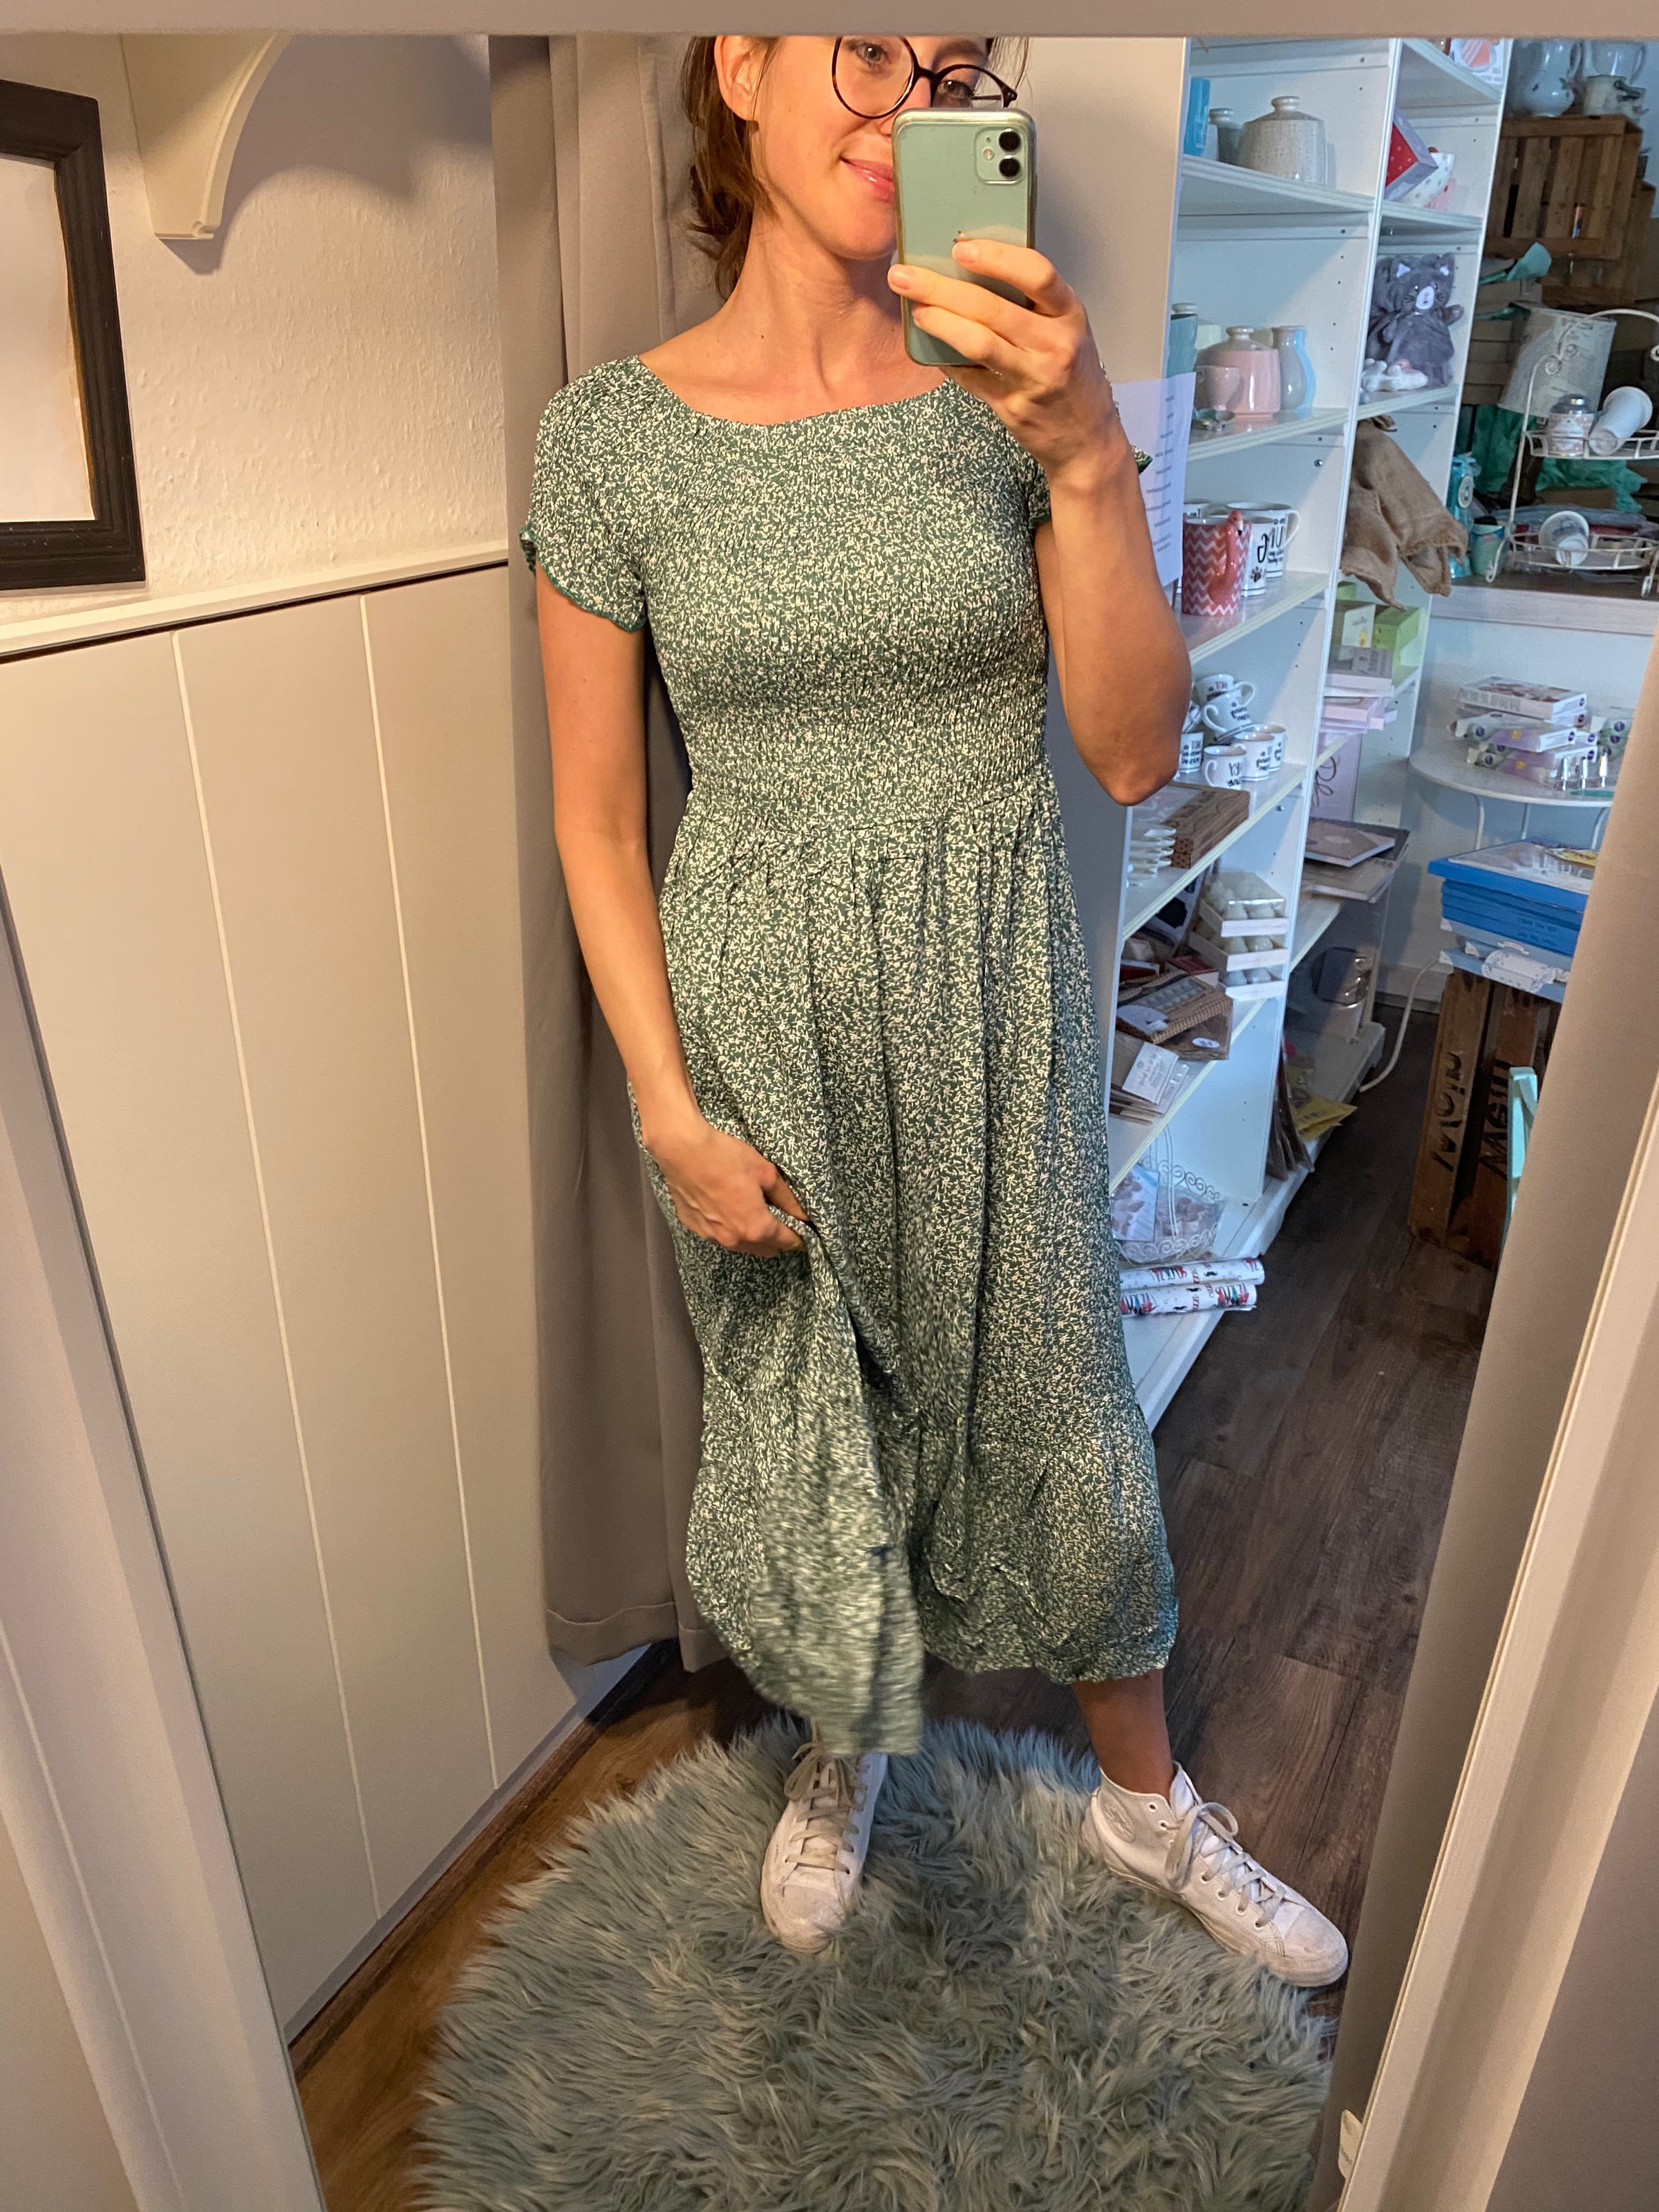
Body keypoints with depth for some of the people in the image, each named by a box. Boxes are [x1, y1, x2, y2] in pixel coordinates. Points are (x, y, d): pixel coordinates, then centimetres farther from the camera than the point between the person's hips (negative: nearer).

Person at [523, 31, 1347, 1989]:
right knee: (801, 1416, 17)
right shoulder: (614, 432, -5)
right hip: (761, 1011, 0)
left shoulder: (1006, 388, -3)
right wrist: (671, 1109, -9)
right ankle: (840, 1751, 50)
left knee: (1055, 1408, 14)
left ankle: (1145, 1803, 43)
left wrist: (1087, 457, -22)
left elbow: (1133, 754, -9)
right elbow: (596, 817, -3)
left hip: (996, 1002, 1)